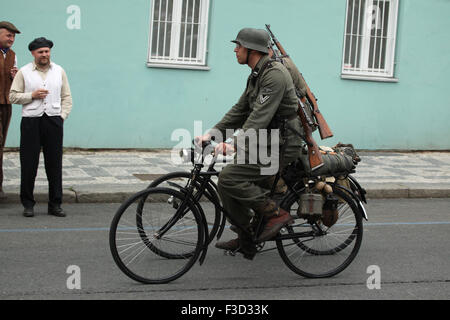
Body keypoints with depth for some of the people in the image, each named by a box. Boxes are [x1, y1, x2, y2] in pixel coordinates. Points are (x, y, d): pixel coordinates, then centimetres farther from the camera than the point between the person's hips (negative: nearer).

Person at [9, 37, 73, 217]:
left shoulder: (59, 71, 11)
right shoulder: (24, 72, 5)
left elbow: (66, 97, 13)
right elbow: (13, 96, 4)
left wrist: (62, 116, 1)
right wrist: (32, 95, -9)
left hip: (53, 121, 2)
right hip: (31, 121, -1)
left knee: (54, 164, 2)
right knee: (29, 164, -1)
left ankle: (55, 204, 9)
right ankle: (28, 204, 9)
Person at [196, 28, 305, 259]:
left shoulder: (275, 75, -18)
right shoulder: (256, 76, 15)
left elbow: (260, 116, -27)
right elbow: (240, 111, 16)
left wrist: (235, 144, -34)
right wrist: (212, 133, 6)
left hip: (281, 147, -10)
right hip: (265, 144, 10)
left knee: (229, 178, -20)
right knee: (226, 185, 6)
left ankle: (276, 214, -8)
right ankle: (245, 241, 17)